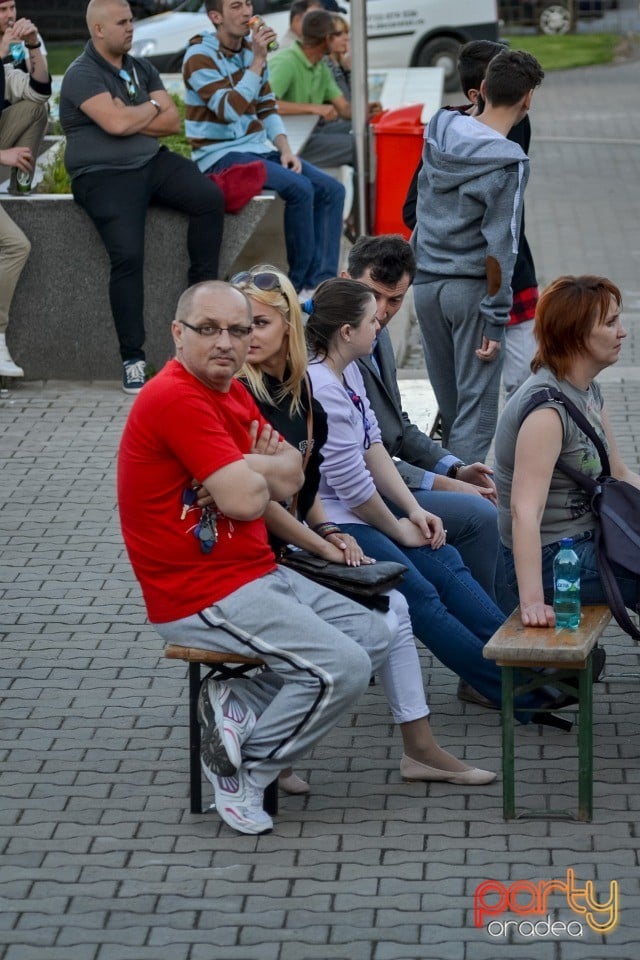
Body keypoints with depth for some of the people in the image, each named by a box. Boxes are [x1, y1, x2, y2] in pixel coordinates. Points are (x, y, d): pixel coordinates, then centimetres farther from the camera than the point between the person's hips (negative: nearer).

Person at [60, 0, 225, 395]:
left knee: (210, 196, -19)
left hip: (152, 163, 6)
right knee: (128, 255, -24)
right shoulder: (82, 75, -7)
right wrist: (153, 106, -3)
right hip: (104, 176, -6)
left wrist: (132, 119, -9)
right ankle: (133, 359, -18)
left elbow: (173, 121, 7)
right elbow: (116, 123, -22)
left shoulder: (141, 68, 14)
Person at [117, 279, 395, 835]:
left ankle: (239, 704, 4)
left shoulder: (232, 393, 12)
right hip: (201, 597, -10)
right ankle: (242, 769, -2)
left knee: (374, 638, 9)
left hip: (259, 575, 10)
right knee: (343, 667, -17)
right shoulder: (175, 398, -20)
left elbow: (289, 479, 8)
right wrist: (260, 470, -1)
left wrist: (250, 468, -12)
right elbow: (244, 499, -23)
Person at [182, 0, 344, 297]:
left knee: (331, 189, -9)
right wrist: (257, 61, -24)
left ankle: (321, 283, -13)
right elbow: (229, 110, -24)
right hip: (221, 155, -8)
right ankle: (300, 284, -14)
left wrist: (285, 149, -1)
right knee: (299, 188, -27)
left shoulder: (252, 51, 11)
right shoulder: (200, 56, -11)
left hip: (259, 149, 8)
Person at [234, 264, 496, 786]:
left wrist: (329, 531, 3)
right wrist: (322, 547, -15)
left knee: (392, 606, 3)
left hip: (287, 542, 8)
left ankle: (420, 747, 10)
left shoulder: (295, 384, 7)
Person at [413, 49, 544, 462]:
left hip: (425, 284, 6)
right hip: (471, 289, -6)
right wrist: (495, 322, -13)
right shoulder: (508, 164, -16)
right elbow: (499, 249, -16)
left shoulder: (440, 131, 1)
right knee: (477, 408, -1)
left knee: (447, 403, 15)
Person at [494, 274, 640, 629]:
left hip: (586, 542, 9)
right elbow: (525, 511, -30)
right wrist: (532, 602, -36)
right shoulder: (546, 409, -22)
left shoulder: (589, 392, 8)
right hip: (550, 560, -9)